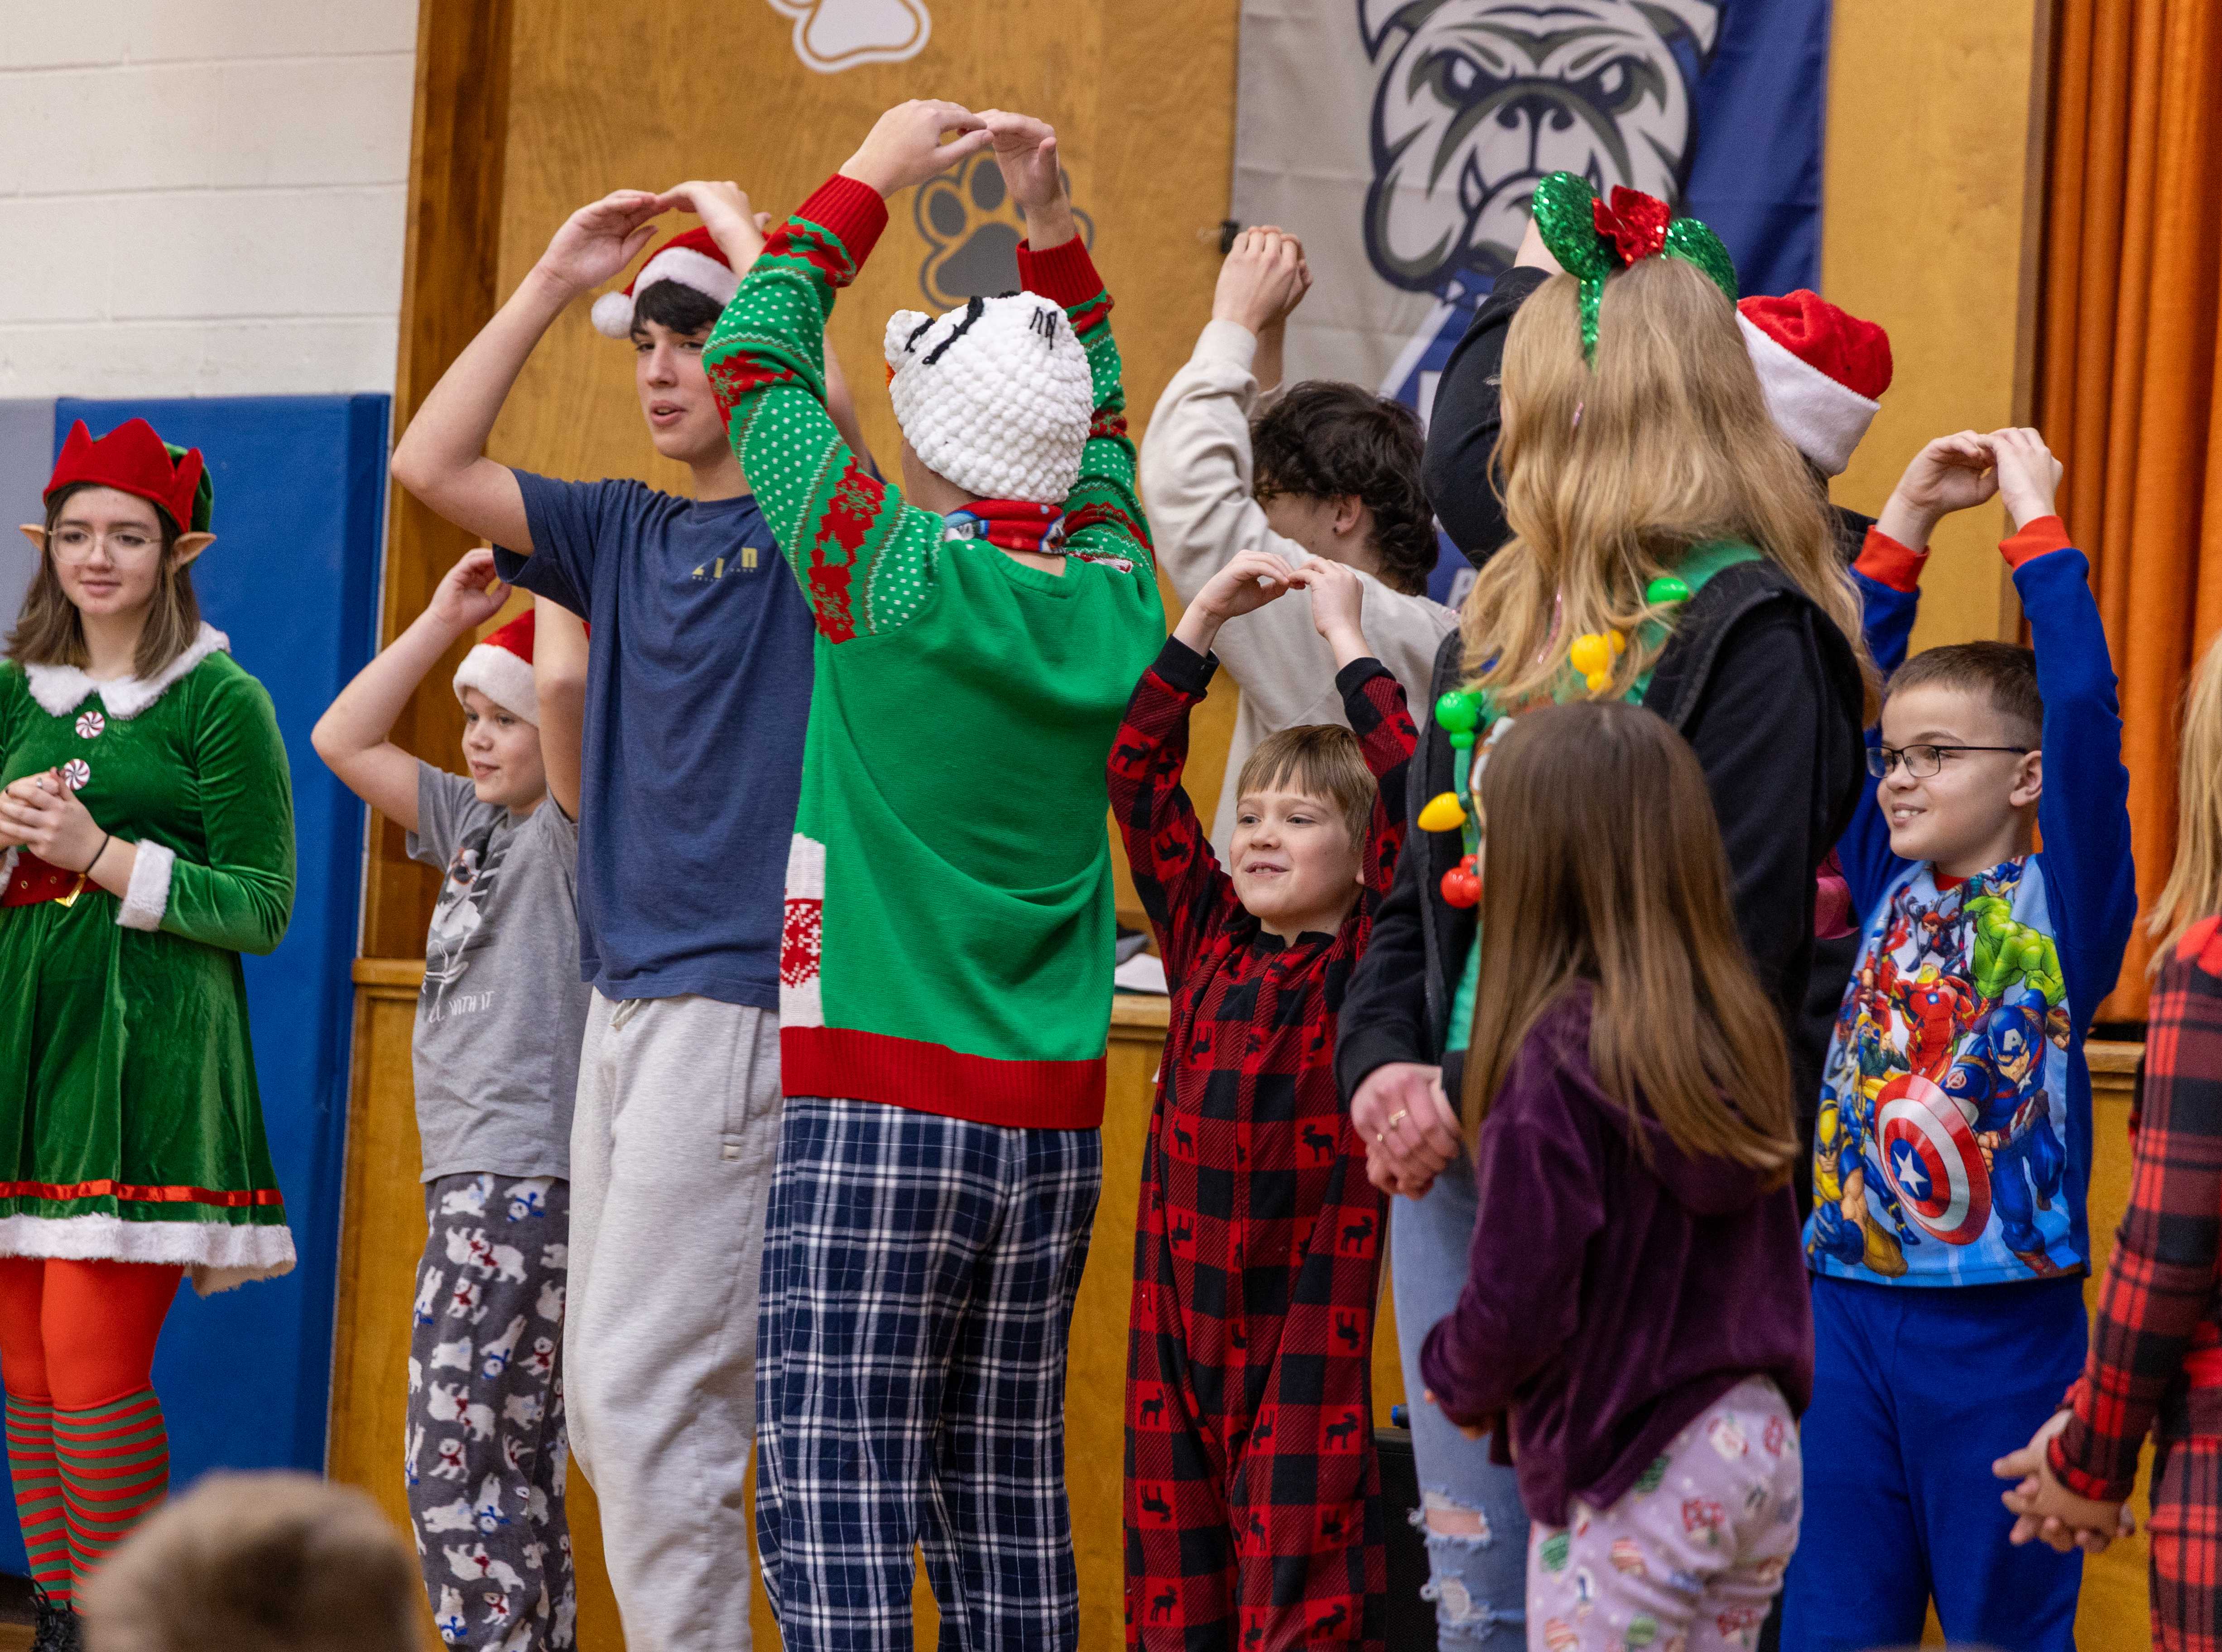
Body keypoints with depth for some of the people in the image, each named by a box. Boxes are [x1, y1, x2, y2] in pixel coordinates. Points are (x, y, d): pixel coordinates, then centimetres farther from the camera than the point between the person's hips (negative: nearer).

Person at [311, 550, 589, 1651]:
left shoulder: (578, 829, -7)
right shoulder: (477, 826, 17)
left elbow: (571, 682, -25)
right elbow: (345, 740, 22)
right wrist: (450, 617, 15)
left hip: (528, 1180, -9)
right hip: (470, 1178, 9)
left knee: (456, 1468, -13)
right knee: (507, 1474, 11)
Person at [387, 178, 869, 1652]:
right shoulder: (626, 535, 15)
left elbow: (813, 406, -25)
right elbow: (431, 465, 12)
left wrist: (748, 240, -11)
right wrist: (555, 281, 10)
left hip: (746, 1003, -8)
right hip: (624, 999, 8)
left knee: (649, 1389, -12)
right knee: (608, 1404, 10)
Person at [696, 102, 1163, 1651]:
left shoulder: (901, 574, -9)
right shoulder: (1114, 597, 4)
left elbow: (757, 362, 4)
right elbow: (1101, 420, 26)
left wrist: (869, 183, 14)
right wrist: (1053, 230, 26)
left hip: (881, 1106, -6)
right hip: (1053, 1122, 6)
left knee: (838, 1492, -8)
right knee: (1008, 1488, 10)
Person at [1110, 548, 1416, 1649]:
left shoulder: (1369, 956, -2)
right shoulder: (1207, 935, 10)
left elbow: (1409, 788, -14)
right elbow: (1137, 773, 10)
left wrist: (1345, 638, -8)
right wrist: (1205, 619, 7)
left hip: (1309, 1312, -5)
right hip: (1182, 1301, 5)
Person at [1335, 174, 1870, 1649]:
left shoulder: (1749, 632, -9)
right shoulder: (1503, 617, 16)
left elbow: (1730, 945, -17)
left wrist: (1484, 1094, -16)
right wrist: (1387, 1066, -3)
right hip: (1457, 1159, 8)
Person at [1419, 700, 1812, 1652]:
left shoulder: (1558, 1058, -19)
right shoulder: (1736, 1029, 2)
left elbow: (1517, 1311, -18)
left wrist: (1457, 1381, 3)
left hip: (1628, 1475, -7)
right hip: (1760, 1447, 7)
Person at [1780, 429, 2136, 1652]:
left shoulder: (2061, 906, -5)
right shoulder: (1889, 893, 9)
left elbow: (2082, 711, -16)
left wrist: (2034, 521, -10)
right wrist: (1906, 523, 10)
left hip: (2002, 1326, -5)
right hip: (1850, 1309, 5)